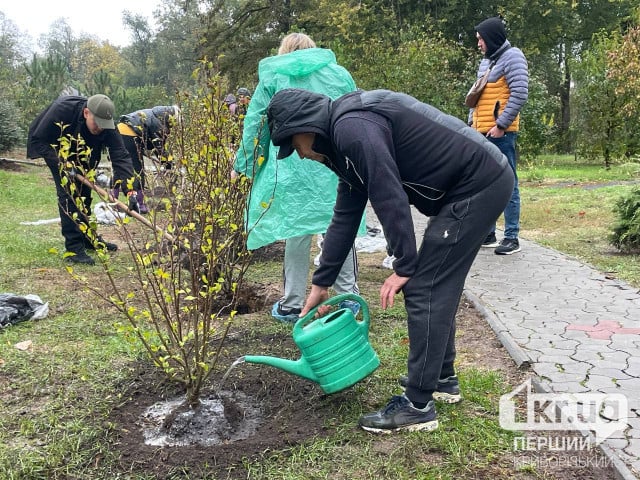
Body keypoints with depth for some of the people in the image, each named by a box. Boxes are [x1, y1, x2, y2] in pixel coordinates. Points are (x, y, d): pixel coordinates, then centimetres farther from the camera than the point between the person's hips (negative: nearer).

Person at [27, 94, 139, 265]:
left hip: (81, 155, 4)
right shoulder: (61, 109, -38)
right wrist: (62, 165, -37)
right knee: (68, 192, -15)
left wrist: (131, 191, -45)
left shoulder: (106, 125, -29)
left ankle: (86, 238, 23)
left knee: (84, 191, 6)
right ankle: (74, 247, -13)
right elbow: (38, 140, -29)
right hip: (56, 150, -4)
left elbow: (121, 157, -35)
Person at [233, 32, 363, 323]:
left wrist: (243, 165, 14)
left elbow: (253, 124, 8)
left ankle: (291, 306, 13)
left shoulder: (272, 77, 11)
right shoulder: (339, 74, 15)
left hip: (293, 170, -1)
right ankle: (348, 297, 18)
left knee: (296, 233, 5)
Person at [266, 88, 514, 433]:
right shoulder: (344, 141, 16)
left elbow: (389, 198, -23)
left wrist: (403, 267, -14)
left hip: (478, 185, -10)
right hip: (480, 183, 10)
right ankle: (442, 379, 31)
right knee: (437, 287, 17)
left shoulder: (351, 127, -17)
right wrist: (320, 284, 22)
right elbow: (345, 218, 19)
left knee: (423, 291, -7)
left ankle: (417, 406, 2)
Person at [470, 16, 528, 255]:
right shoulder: (486, 61, 21)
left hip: (500, 132, -9)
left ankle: (512, 237, 0)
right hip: (481, 133, 9)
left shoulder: (512, 56, -5)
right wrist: (472, 122, 14)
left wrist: (501, 125, -18)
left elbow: (520, 94, -14)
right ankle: (487, 232, 20)